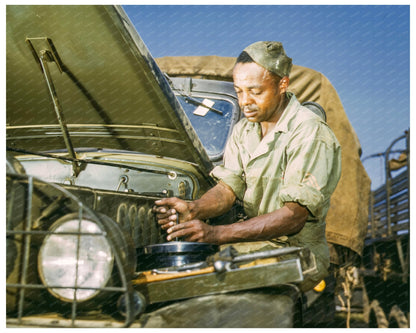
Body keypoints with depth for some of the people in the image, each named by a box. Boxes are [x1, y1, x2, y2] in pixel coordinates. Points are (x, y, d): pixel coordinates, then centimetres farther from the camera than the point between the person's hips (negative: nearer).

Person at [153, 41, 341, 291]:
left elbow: (294, 217, -23)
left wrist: (216, 234, -31)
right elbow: (228, 188, 3)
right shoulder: (244, 130, 10)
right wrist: (194, 209, -22)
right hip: (255, 239, 7)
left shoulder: (311, 133, -17)